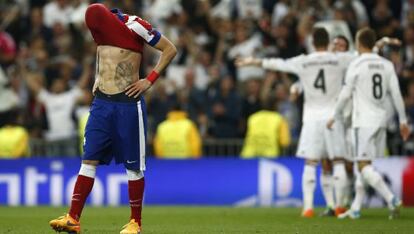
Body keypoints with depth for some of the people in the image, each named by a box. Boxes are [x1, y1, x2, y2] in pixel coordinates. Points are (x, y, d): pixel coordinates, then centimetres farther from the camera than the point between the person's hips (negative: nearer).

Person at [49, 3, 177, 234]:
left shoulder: (134, 25, -12)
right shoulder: (97, 24, 8)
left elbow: (170, 49, -7)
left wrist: (149, 81, -10)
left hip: (128, 104, -6)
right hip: (102, 102, 6)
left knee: (133, 166, 3)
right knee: (89, 159, -1)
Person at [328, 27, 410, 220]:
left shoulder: (356, 65, -8)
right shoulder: (386, 65, 7)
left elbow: (345, 95, -5)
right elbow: (396, 94, 5)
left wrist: (335, 117, 7)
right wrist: (403, 121, 10)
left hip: (364, 122, -6)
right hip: (381, 120, 6)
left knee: (364, 165, -9)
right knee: (363, 164, 13)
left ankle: (392, 199, -25)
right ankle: (355, 208, 15)